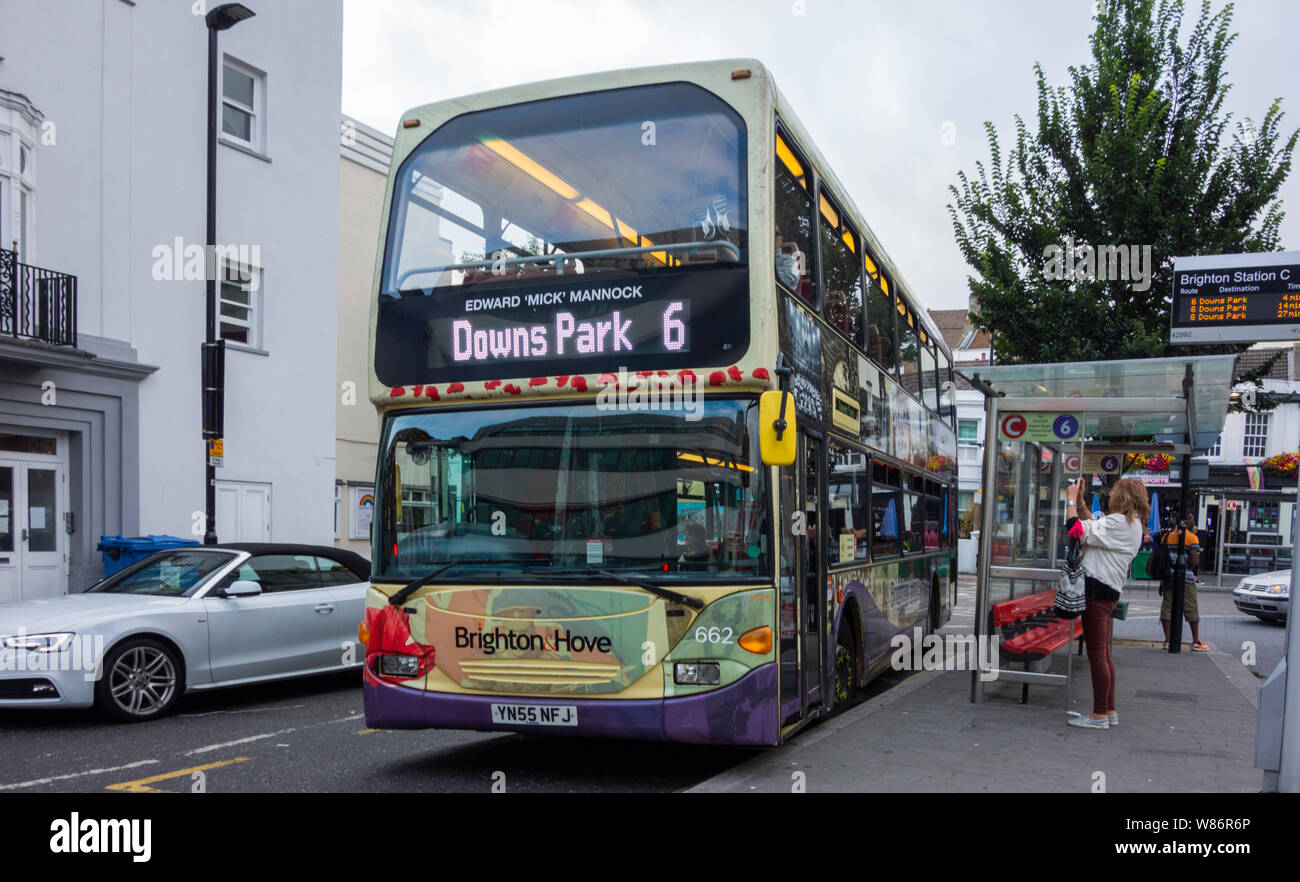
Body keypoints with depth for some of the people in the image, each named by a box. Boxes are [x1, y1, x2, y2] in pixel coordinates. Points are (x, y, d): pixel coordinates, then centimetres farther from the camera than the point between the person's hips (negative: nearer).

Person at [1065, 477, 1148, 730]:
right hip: (1109, 591, 10)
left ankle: (1100, 714, 1)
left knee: (1097, 654, -5)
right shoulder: (1132, 524, 16)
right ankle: (1110, 711, 23)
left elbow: (1076, 529, -22)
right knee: (1103, 654, 16)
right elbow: (1093, 526, 27)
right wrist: (1080, 500, 21)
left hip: (1098, 591, -10)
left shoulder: (1118, 523, -16)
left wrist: (1071, 499, -8)